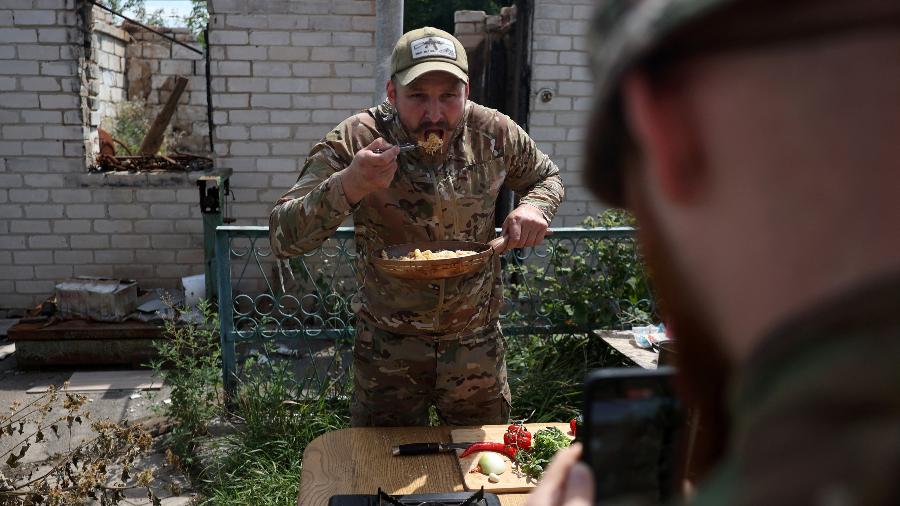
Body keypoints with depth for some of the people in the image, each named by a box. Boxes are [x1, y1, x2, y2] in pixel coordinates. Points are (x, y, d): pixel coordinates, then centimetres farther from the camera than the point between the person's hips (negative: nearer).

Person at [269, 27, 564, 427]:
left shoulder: (494, 134, -10)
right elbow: (281, 238, -21)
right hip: (387, 351, -2)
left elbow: (547, 177, 10)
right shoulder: (355, 141, -18)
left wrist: (534, 207, -13)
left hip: (477, 348, 2)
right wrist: (347, 186, -39)